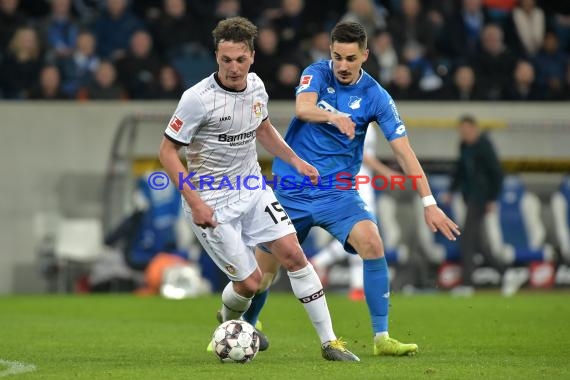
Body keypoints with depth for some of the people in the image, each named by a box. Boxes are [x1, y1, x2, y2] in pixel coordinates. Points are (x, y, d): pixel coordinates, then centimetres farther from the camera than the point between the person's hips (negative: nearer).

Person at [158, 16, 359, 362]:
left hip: (253, 189, 6)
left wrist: (296, 161, 12)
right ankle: (228, 322, 33)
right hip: (213, 204, -6)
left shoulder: (256, 86, -1)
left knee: (294, 254, -7)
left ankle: (329, 342, 0)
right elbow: (167, 151, -15)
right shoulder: (198, 99, -22)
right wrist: (195, 202, -22)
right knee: (250, 282, -4)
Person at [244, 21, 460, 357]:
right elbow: (303, 108, -28)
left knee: (372, 243, -24)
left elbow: (403, 151, -11)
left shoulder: (376, 97, -8)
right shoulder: (317, 74, -7)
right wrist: (333, 116, -50)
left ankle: (382, 338, -18)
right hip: (293, 188, 0)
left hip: (338, 191, 0)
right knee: (264, 267, 4)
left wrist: (429, 203, -18)